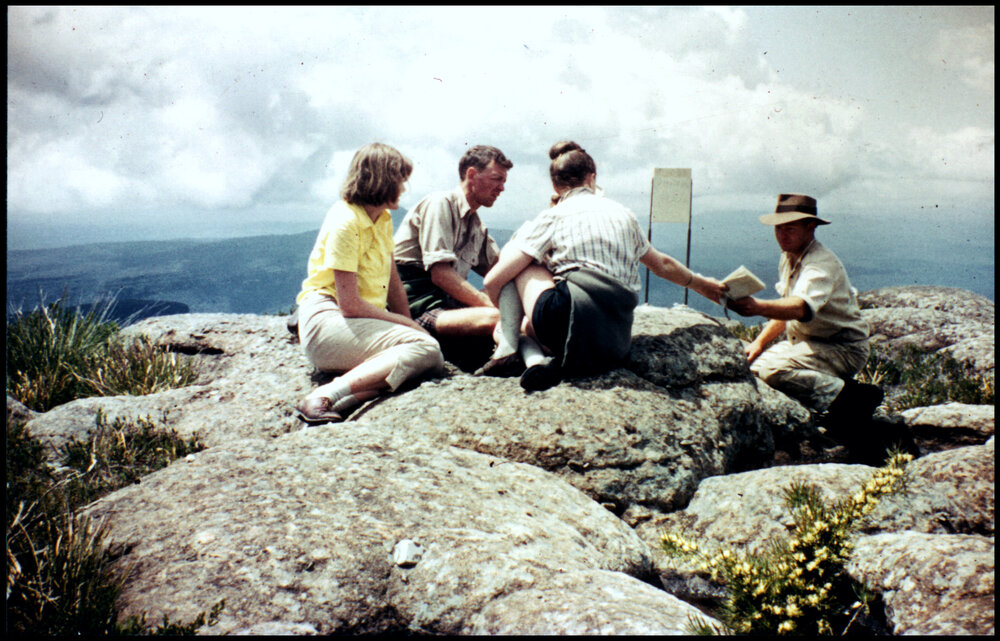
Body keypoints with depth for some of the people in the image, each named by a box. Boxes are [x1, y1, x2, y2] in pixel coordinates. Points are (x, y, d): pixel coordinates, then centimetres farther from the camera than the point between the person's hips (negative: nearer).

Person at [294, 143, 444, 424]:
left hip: (364, 322, 9)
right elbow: (349, 305, -18)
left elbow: (393, 282, 14)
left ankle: (345, 400, -32)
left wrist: (409, 324, -1)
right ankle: (326, 397, -36)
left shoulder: (383, 219, 15)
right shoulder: (345, 222, -13)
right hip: (327, 320, -8)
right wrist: (405, 324, -10)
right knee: (426, 348, -28)